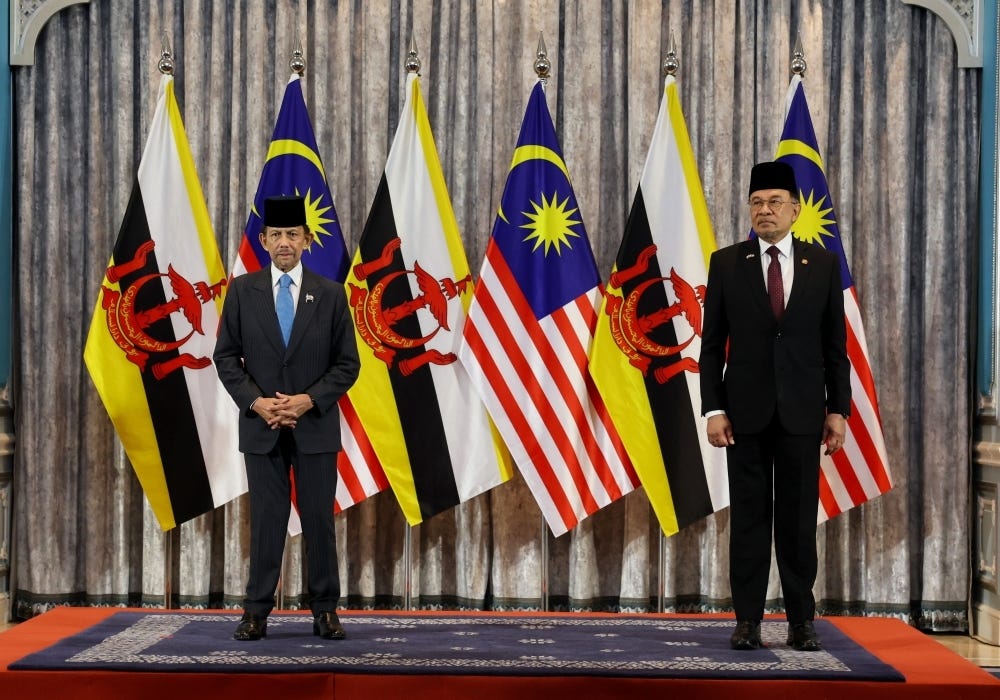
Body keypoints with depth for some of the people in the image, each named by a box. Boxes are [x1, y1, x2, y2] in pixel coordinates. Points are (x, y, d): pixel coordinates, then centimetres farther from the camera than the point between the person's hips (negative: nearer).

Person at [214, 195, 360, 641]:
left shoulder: (330, 294, 1)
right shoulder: (242, 291, 2)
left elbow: (347, 363, 1)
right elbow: (227, 357, 2)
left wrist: (309, 400, -13)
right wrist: (255, 402, -11)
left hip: (316, 425, 0)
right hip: (261, 425, 0)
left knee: (319, 518, 4)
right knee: (266, 518, 4)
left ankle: (325, 610, 14)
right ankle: (257, 611, 11)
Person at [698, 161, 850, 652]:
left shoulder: (823, 264, 5)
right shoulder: (726, 263, 3)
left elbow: (836, 346, 6)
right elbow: (712, 345, 2)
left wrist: (838, 410, 0)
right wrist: (713, 409, -5)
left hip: (801, 411, 1)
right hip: (745, 410, 0)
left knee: (799, 520, 5)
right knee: (748, 519, 4)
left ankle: (801, 621, 13)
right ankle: (748, 621, 10)